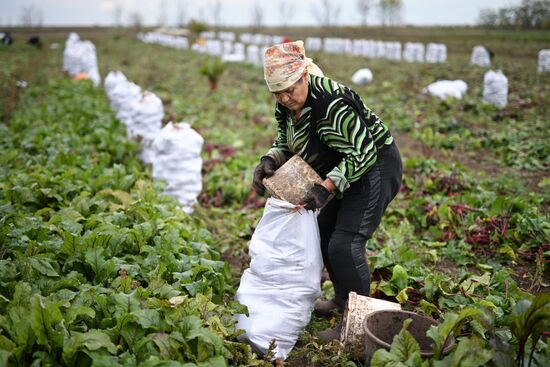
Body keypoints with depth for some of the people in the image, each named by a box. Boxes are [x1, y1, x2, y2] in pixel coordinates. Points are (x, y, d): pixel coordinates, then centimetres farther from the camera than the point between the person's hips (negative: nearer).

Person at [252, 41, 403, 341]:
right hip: (348, 168, 10)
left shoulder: (332, 104, -32)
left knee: (345, 243, -15)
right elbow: (285, 142, 11)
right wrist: (269, 160, -11)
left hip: (375, 167, -10)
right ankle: (342, 300, 35)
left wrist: (327, 187, -37)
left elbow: (362, 154, -31)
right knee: (323, 231, 17)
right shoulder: (286, 105, -3)